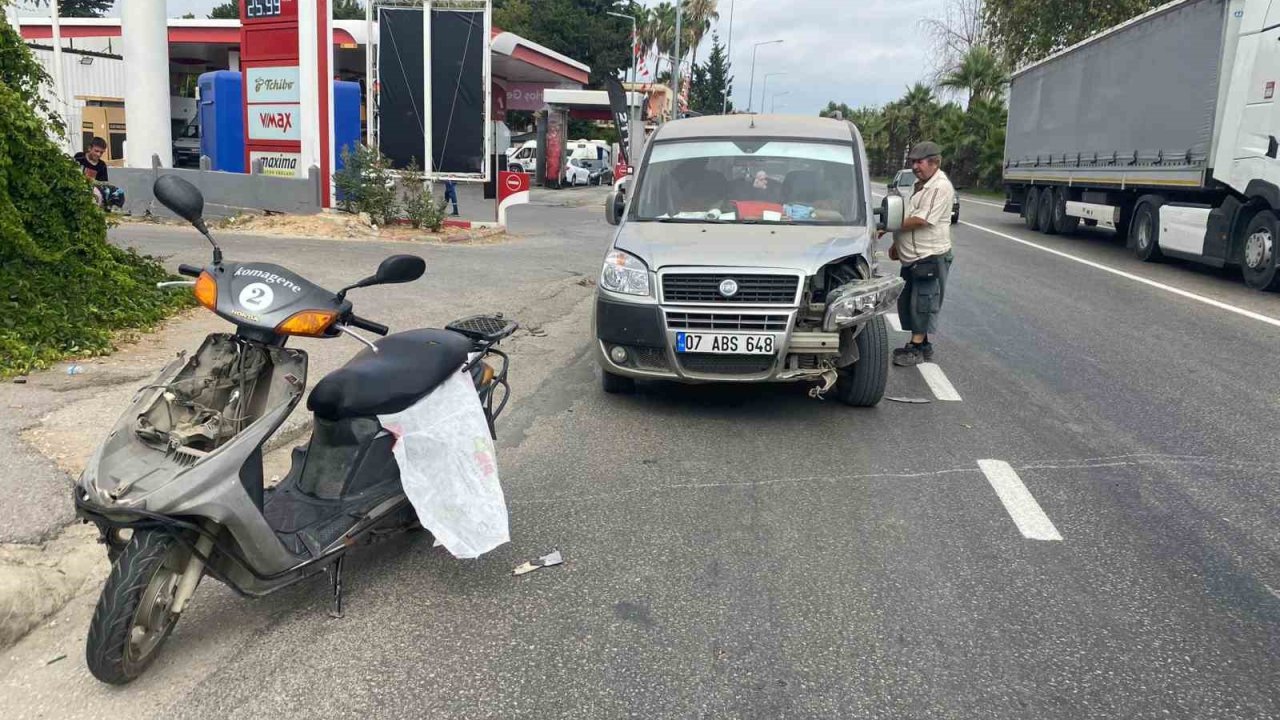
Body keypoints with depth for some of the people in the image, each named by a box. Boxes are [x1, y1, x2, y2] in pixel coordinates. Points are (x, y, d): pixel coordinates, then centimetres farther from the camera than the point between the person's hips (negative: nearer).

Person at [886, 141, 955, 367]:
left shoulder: (940, 187, -17)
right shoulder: (920, 185, 15)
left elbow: (921, 220, -24)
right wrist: (896, 244, 18)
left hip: (930, 257, -10)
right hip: (912, 257, 10)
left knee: (922, 305, -3)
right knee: (907, 303, 14)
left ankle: (918, 349, 3)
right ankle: (920, 344, 24)